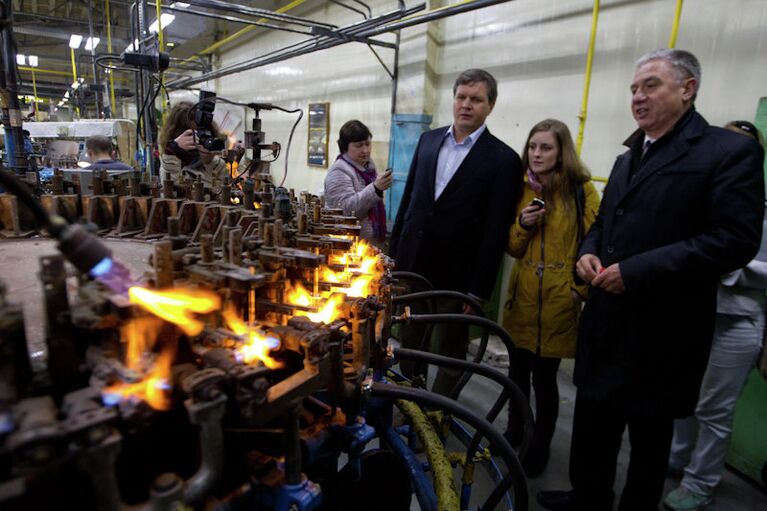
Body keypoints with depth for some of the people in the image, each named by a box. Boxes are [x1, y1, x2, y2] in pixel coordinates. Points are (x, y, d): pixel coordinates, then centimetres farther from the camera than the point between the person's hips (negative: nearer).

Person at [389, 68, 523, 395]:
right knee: (409, 344, 19)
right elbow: (409, 196, 12)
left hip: (456, 275, -4)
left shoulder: (503, 159, -8)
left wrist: (479, 291, -12)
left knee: (449, 355, 11)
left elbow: (495, 231, -10)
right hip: (411, 264, 5)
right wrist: (394, 251, 10)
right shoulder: (429, 140, 7)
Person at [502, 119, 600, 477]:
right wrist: (521, 225, -10)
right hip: (522, 295, 4)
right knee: (518, 371, 12)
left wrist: (582, 288, -9)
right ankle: (514, 431, 36)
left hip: (560, 298, -3)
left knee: (544, 377, 4)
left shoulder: (582, 189, -5)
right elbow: (512, 249, 9)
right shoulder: (522, 190, 7)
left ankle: (540, 446, 27)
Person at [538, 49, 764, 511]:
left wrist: (636, 272, -22)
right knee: (592, 424, 18)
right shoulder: (629, 156, 15)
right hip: (607, 320, 7)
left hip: (663, 329, -7)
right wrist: (589, 252, 0)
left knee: (649, 434, 13)